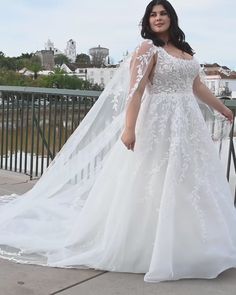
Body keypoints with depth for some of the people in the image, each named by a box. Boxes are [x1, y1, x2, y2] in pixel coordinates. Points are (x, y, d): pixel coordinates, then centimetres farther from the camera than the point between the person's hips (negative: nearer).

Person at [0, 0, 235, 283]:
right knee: (153, 187, -3)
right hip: (159, 125, -7)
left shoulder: (184, 50, 16)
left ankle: (174, 248, 25)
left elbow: (197, 87, 25)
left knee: (187, 186, 11)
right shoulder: (148, 48, -6)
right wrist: (129, 127, -29)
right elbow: (135, 90, -17)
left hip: (189, 125, 8)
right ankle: (143, 247, 12)